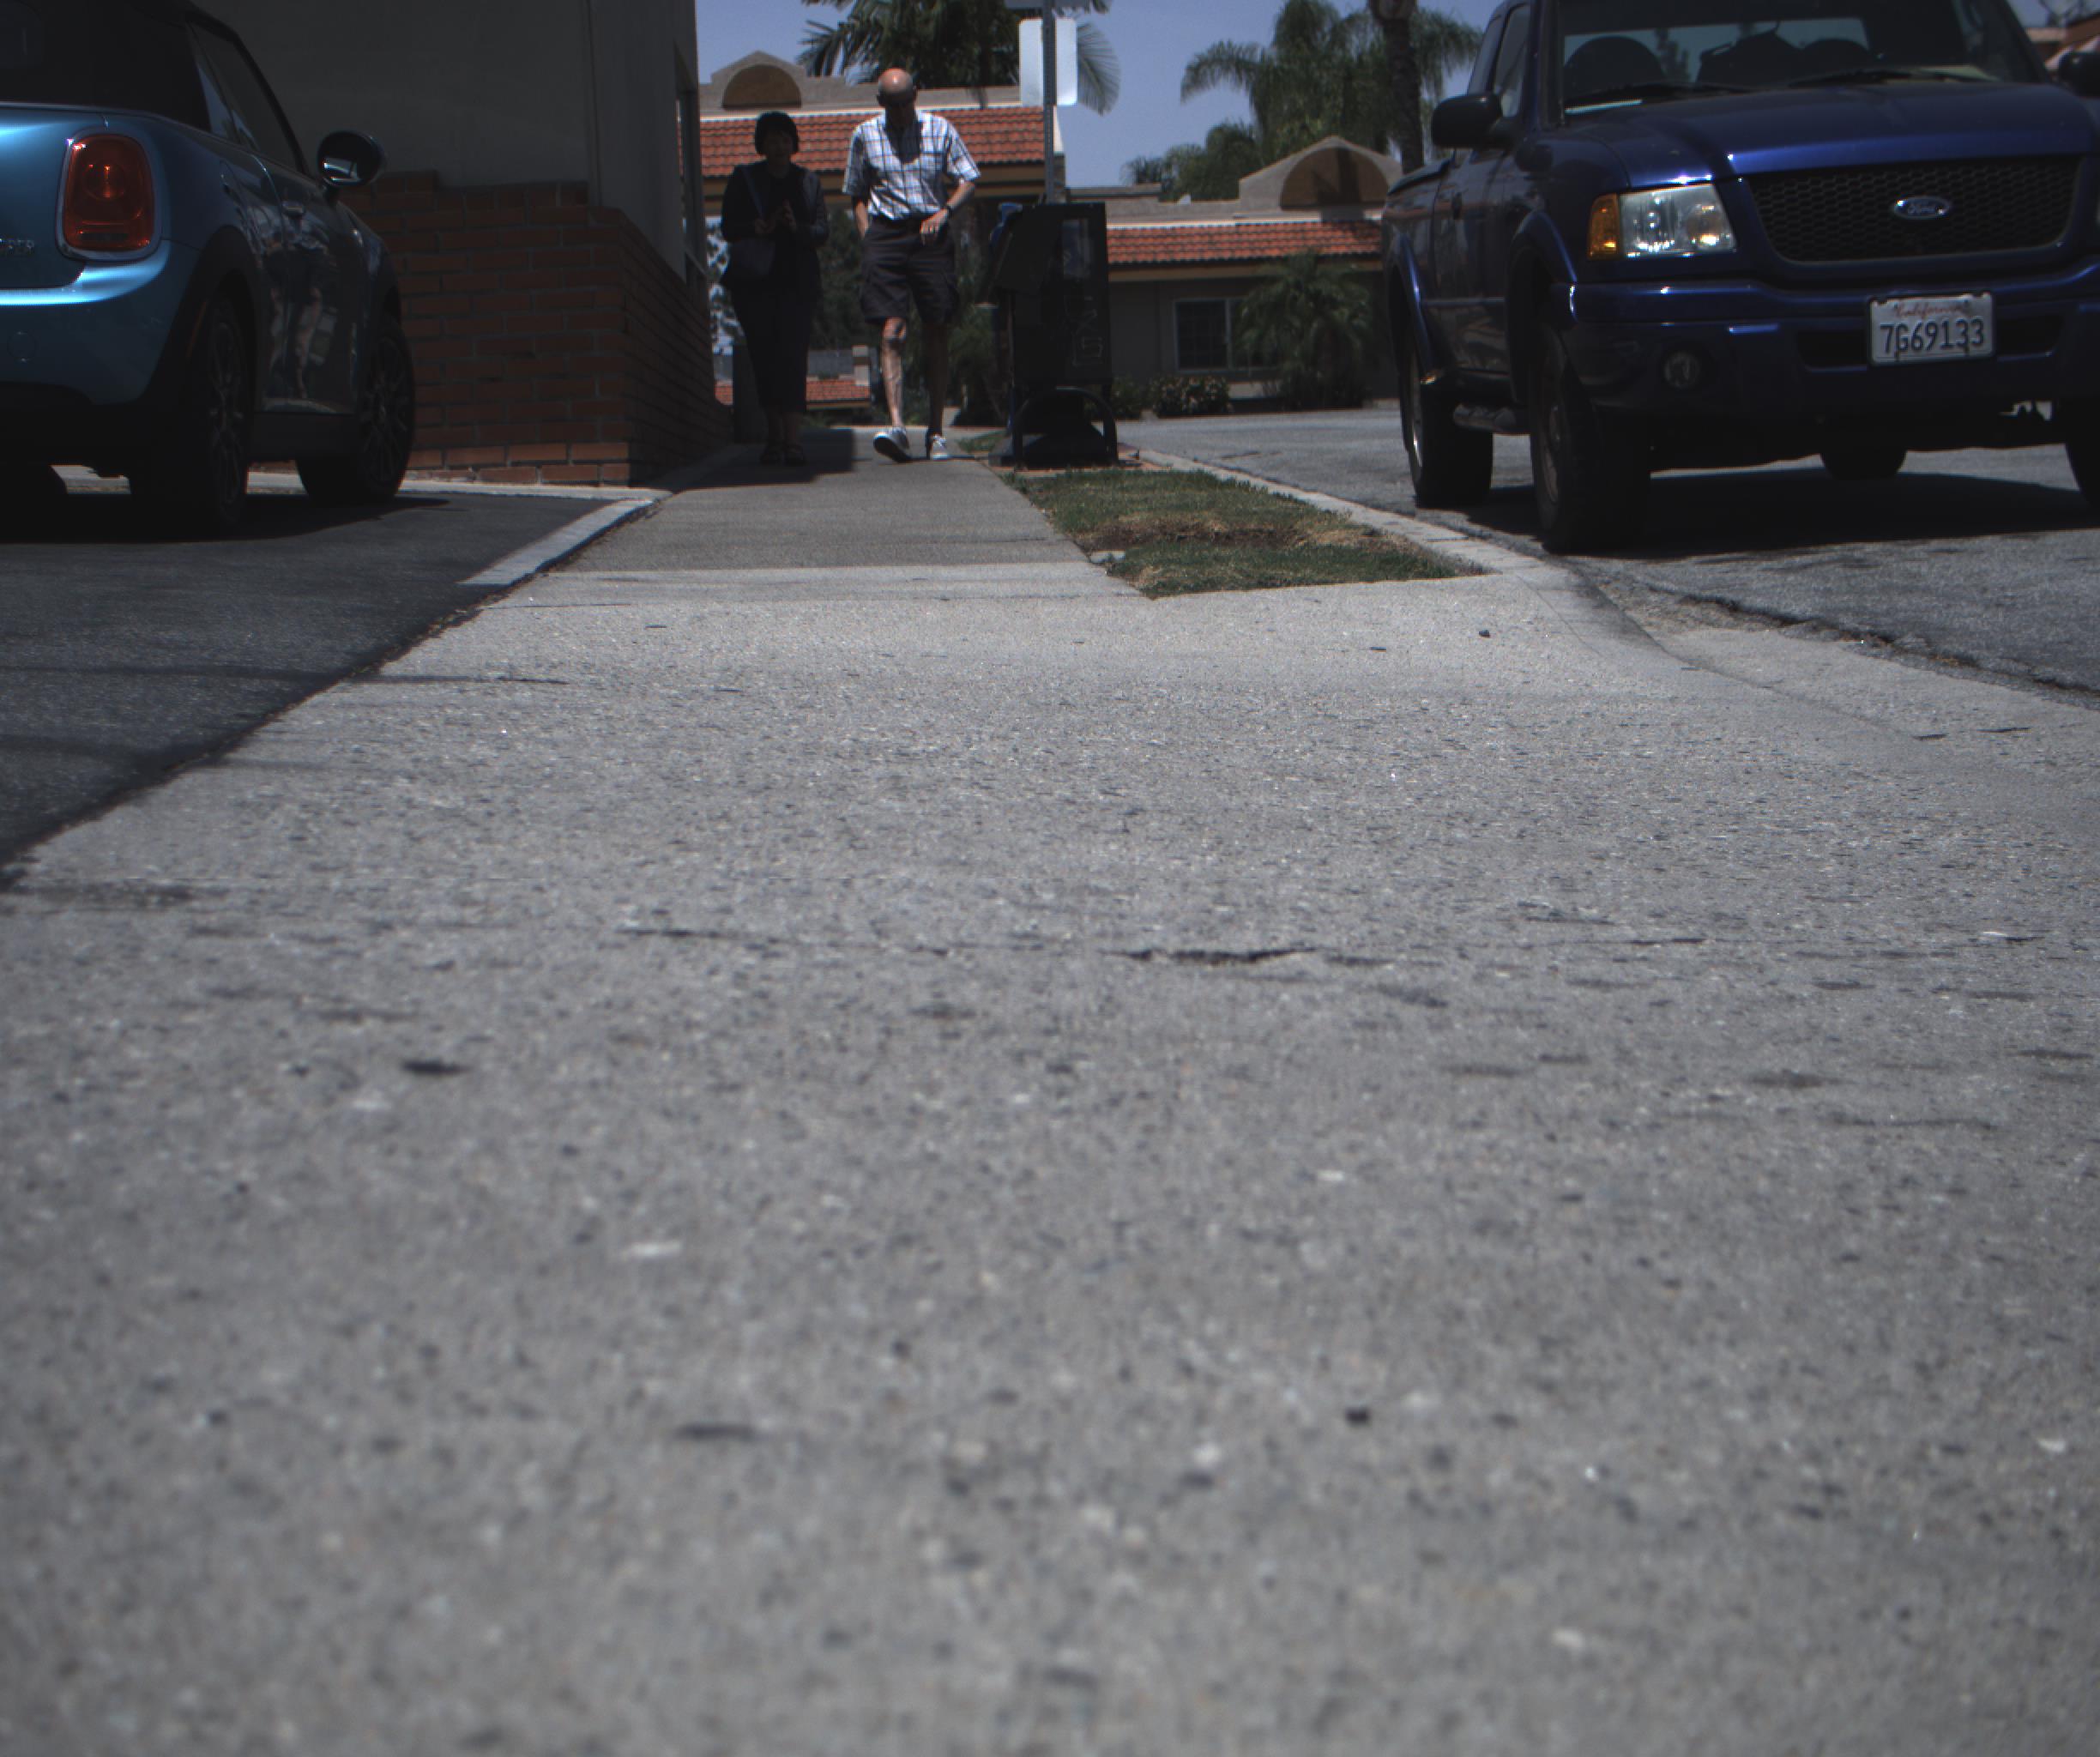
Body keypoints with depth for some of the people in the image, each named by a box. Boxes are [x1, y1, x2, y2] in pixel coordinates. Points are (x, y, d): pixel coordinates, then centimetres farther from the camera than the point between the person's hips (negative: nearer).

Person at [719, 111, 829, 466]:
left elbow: (823, 230, 3)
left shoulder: (808, 181, 11)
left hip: (797, 281, -1)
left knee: (792, 354, -12)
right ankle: (773, 437, 13)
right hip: (753, 281, 1)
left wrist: (797, 228, -18)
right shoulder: (743, 179, 8)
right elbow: (729, 227, 1)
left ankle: (792, 440, -20)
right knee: (764, 356, 1)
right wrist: (756, 229, -20)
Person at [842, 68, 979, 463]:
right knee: (892, 333, -13)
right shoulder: (865, 135, 9)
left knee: (937, 336, 2)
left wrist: (945, 211, -11)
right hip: (885, 235, -1)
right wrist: (868, 239, 0)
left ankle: (936, 431, 9)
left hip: (931, 235, 1)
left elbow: (968, 180, 7)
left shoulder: (940, 130, 8)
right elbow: (857, 195, 13)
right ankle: (896, 426, -22)